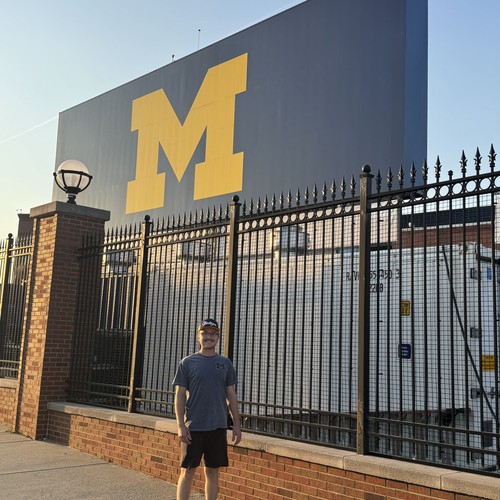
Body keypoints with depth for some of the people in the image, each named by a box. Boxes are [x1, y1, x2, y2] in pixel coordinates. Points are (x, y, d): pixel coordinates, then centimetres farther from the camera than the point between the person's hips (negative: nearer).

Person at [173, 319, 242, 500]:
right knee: (187, 471, 3)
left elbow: (231, 396, 9)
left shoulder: (225, 363, 8)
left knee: (212, 471, 10)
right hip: (193, 427, -2)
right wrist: (180, 425, -10)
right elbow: (180, 395, -2)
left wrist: (236, 424, 5)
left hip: (218, 427, 2)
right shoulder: (187, 363, 0)